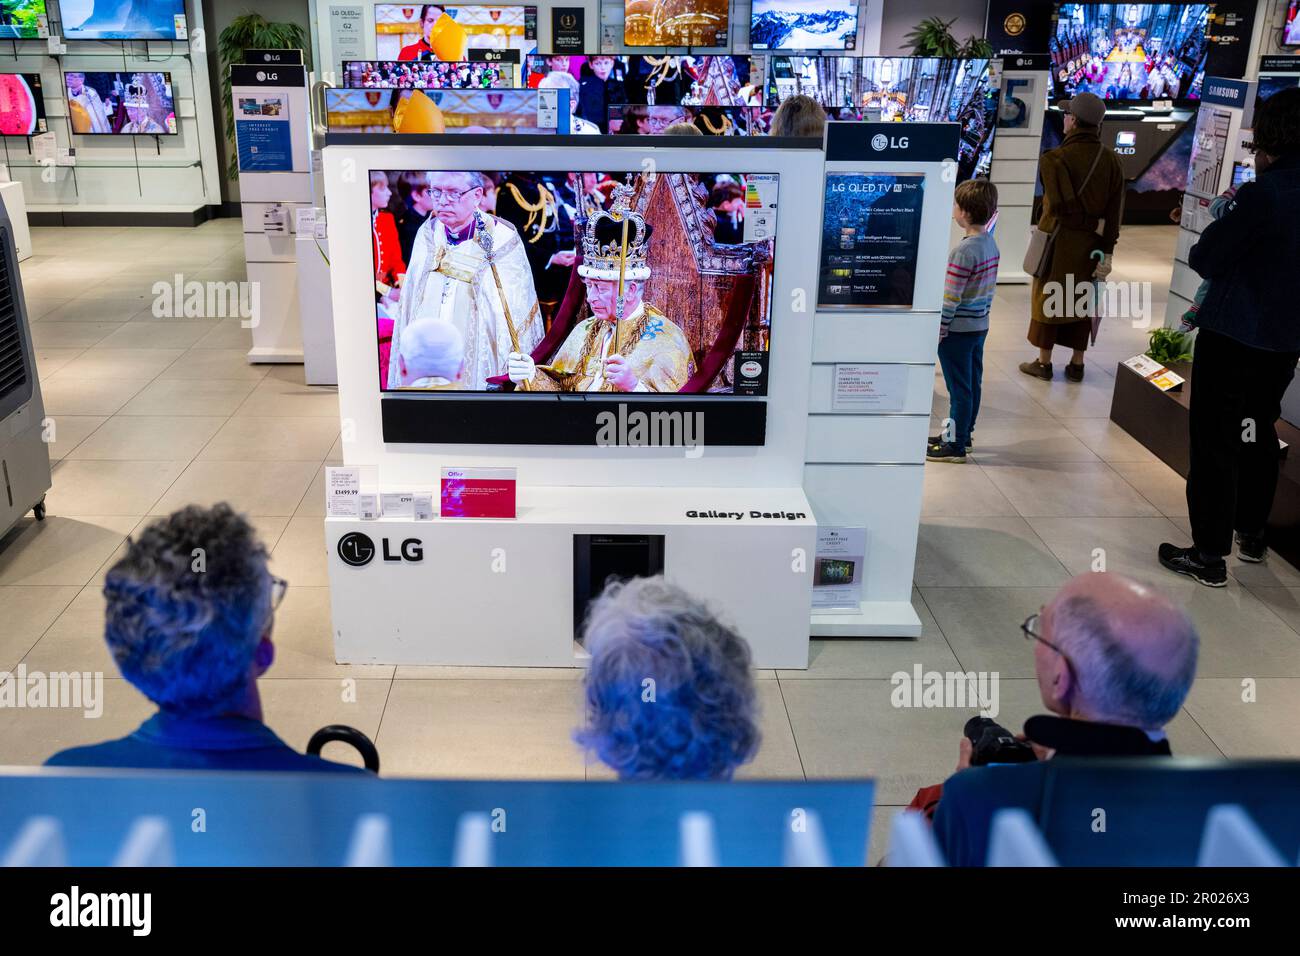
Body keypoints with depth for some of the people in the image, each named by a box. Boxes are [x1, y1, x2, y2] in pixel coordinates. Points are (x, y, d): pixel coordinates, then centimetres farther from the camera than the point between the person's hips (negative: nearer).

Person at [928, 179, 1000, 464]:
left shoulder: (964, 251, -22)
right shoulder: (990, 243, 5)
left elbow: (951, 298, -21)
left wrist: (938, 330, -14)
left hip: (958, 331, -9)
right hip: (980, 326, 9)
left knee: (959, 387, -1)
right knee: (973, 383, 18)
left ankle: (955, 445, 8)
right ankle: (962, 432, 32)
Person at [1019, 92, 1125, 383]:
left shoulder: (1056, 158, -16)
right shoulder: (1111, 160, 0)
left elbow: (1061, 203, -26)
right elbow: (1115, 211, -3)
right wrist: (1107, 252, -1)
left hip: (1058, 240, -4)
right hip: (1092, 244, 5)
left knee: (1048, 296, 10)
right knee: (1080, 300, 15)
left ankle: (1044, 362, 18)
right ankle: (1076, 364, 22)